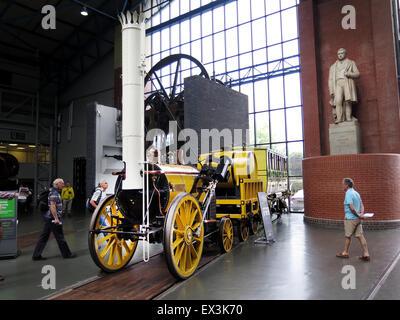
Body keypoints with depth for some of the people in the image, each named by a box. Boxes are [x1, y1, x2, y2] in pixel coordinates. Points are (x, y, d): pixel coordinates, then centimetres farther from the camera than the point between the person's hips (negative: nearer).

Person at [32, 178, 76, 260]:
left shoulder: (54, 192, 15)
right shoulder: (54, 193, -16)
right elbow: (52, 206, -25)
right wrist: (56, 218, -27)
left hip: (48, 218, 10)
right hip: (53, 218, -10)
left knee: (44, 236, 12)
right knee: (60, 237, 1)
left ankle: (36, 255, 16)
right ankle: (67, 254, 12)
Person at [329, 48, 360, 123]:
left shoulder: (351, 63, 21)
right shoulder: (333, 66, 25)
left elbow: (357, 74, 12)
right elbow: (331, 79, 17)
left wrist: (349, 74, -8)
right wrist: (331, 91, 5)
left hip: (348, 83, -1)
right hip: (338, 84, 1)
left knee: (348, 101, -14)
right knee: (338, 101, -20)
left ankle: (348, 118, -16)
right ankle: (339, 118, -27)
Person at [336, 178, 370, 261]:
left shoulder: (348, 194, -18)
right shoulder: (356, 193, 11)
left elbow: (352, 208, -23)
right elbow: (361, 205, 14)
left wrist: (358, 215, -11)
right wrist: (361, 214, 2)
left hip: (350, 218, -8)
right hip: (357, 219, 8)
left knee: (348, 236, 6)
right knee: (360, 236, 7)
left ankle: (345, 253, 20)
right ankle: (366, 254, 5)